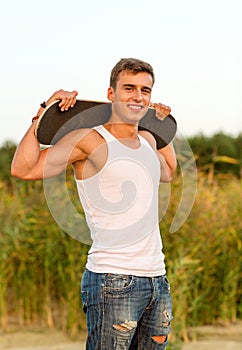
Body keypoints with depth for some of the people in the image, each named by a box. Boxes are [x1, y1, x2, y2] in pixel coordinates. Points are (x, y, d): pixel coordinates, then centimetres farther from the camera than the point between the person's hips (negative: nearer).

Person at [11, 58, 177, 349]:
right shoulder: (89, 140, -6)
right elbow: (22, 169, -14)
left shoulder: (147, 141, 15)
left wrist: (162, 125, 33)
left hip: (157, 281, 7)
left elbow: (167, 173, 39)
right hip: (112, 281, -7)